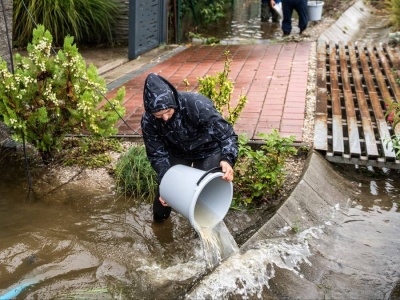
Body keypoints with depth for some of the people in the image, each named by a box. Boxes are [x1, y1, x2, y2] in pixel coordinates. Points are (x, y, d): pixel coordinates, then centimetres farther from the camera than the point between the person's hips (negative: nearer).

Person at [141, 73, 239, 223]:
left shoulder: (197, 105, -40)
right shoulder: (148, 121, -28)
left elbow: (226, 133, -35)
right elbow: (157, 154, -16)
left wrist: (227, 159, -53)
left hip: (207, 150, -2)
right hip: (177, 152, 3)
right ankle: (159, 222, 37)